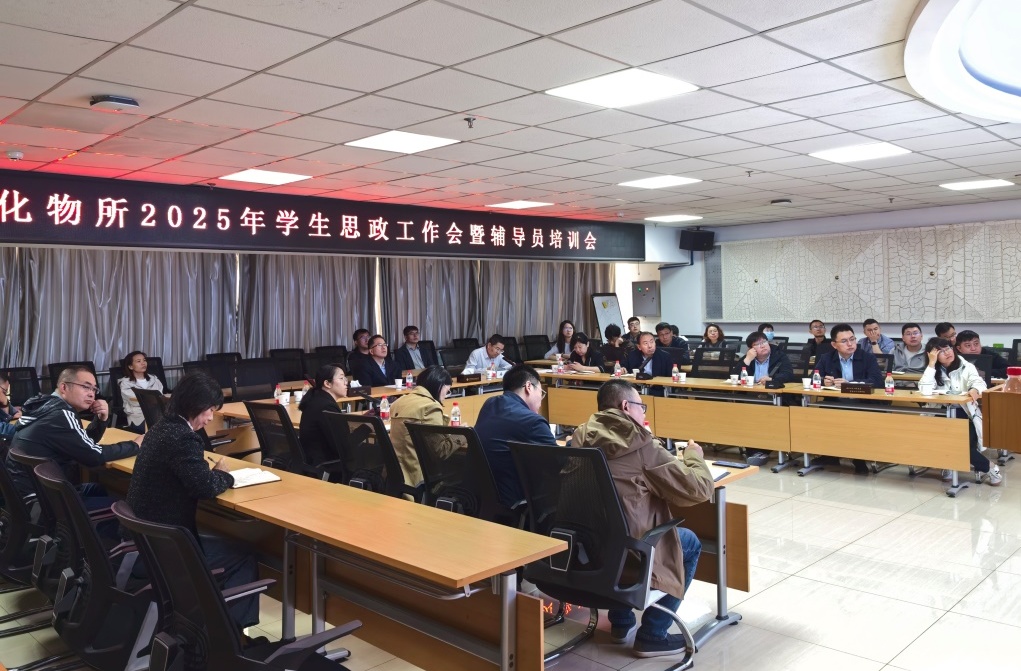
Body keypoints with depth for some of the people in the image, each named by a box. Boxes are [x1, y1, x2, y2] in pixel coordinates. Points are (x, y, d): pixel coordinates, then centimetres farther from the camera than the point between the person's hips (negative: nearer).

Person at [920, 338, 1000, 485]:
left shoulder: (967, 367, 7)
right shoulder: (934, 371, 10)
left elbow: (978, 382, -12)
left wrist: (975, 390, -37)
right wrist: (931, 364, -11)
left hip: (964, 413, -1)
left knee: (965, 439, -31)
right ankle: (986, 467, -12)